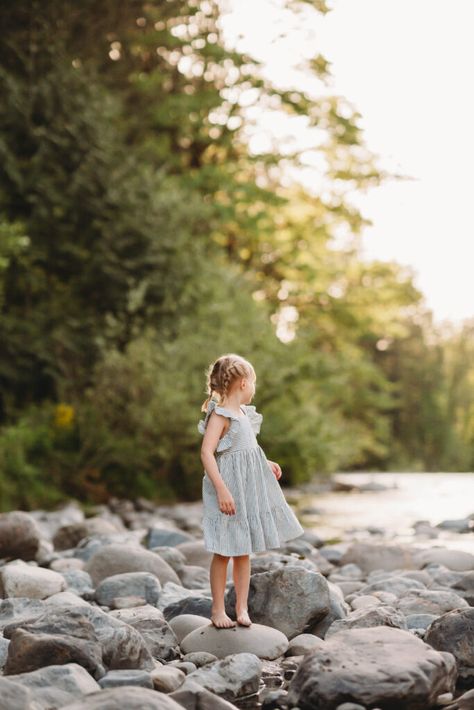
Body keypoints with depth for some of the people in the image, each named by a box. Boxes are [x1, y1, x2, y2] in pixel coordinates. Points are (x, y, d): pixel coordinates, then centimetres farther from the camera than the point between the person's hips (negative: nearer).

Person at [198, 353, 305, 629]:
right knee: (224, 552, 1)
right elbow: (207, 453, -23)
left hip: (249, 490, 8)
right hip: (229, 491, -8)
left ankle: (242, 608, 18)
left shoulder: (244, 413, 12)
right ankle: (218, 609, 12)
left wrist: (266, 464, 17)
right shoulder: (219, 415, -15)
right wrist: (221, 490, -28)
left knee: (244, 552, 11)